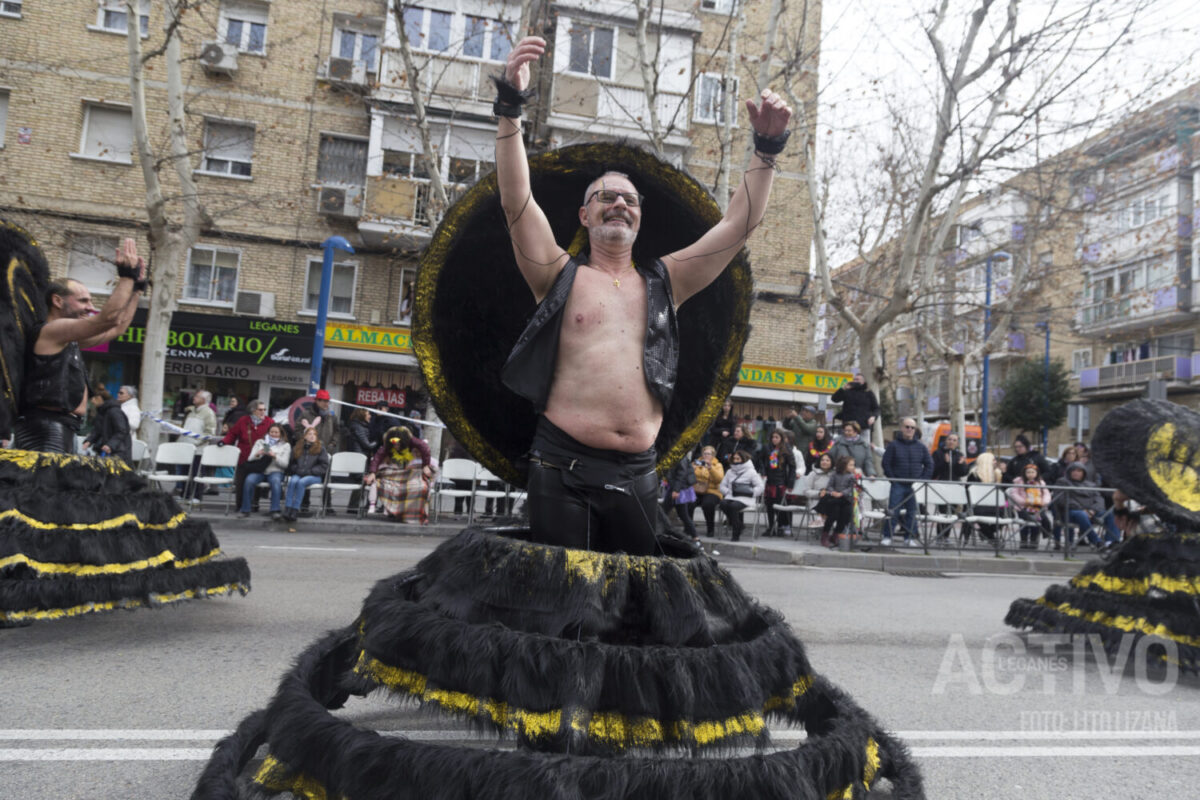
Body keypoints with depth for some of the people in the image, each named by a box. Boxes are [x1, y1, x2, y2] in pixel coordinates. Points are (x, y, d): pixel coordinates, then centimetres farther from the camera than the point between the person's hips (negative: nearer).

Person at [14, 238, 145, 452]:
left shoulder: (68, 339, 21)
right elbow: (109, 317, -20)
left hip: (62, 431, 11)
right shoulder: (52, 330, -8)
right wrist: (126, 276, -11)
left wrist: (137, 287, 25)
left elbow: (117, 328, 28)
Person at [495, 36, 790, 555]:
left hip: (636, 475, 3)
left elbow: (738, 224, 11)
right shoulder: (560, 275, 6)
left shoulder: (664, 282, 14)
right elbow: (516, 200, -6)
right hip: (563, 468, -3)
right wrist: (511, 104, -15)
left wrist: (767, 149, 1)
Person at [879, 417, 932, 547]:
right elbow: (886, 463, -1)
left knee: (912, 512, 6)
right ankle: (887, 537, 1)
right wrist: (893, 479, -7)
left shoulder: (921, 447, 8)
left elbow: (929, 465, 9)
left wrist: (922, 480, -1)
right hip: (898, 485, -2)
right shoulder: (893, 445, 1)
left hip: (915, 486, 2)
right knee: (893, 511, -4)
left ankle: (910, 537, 14)